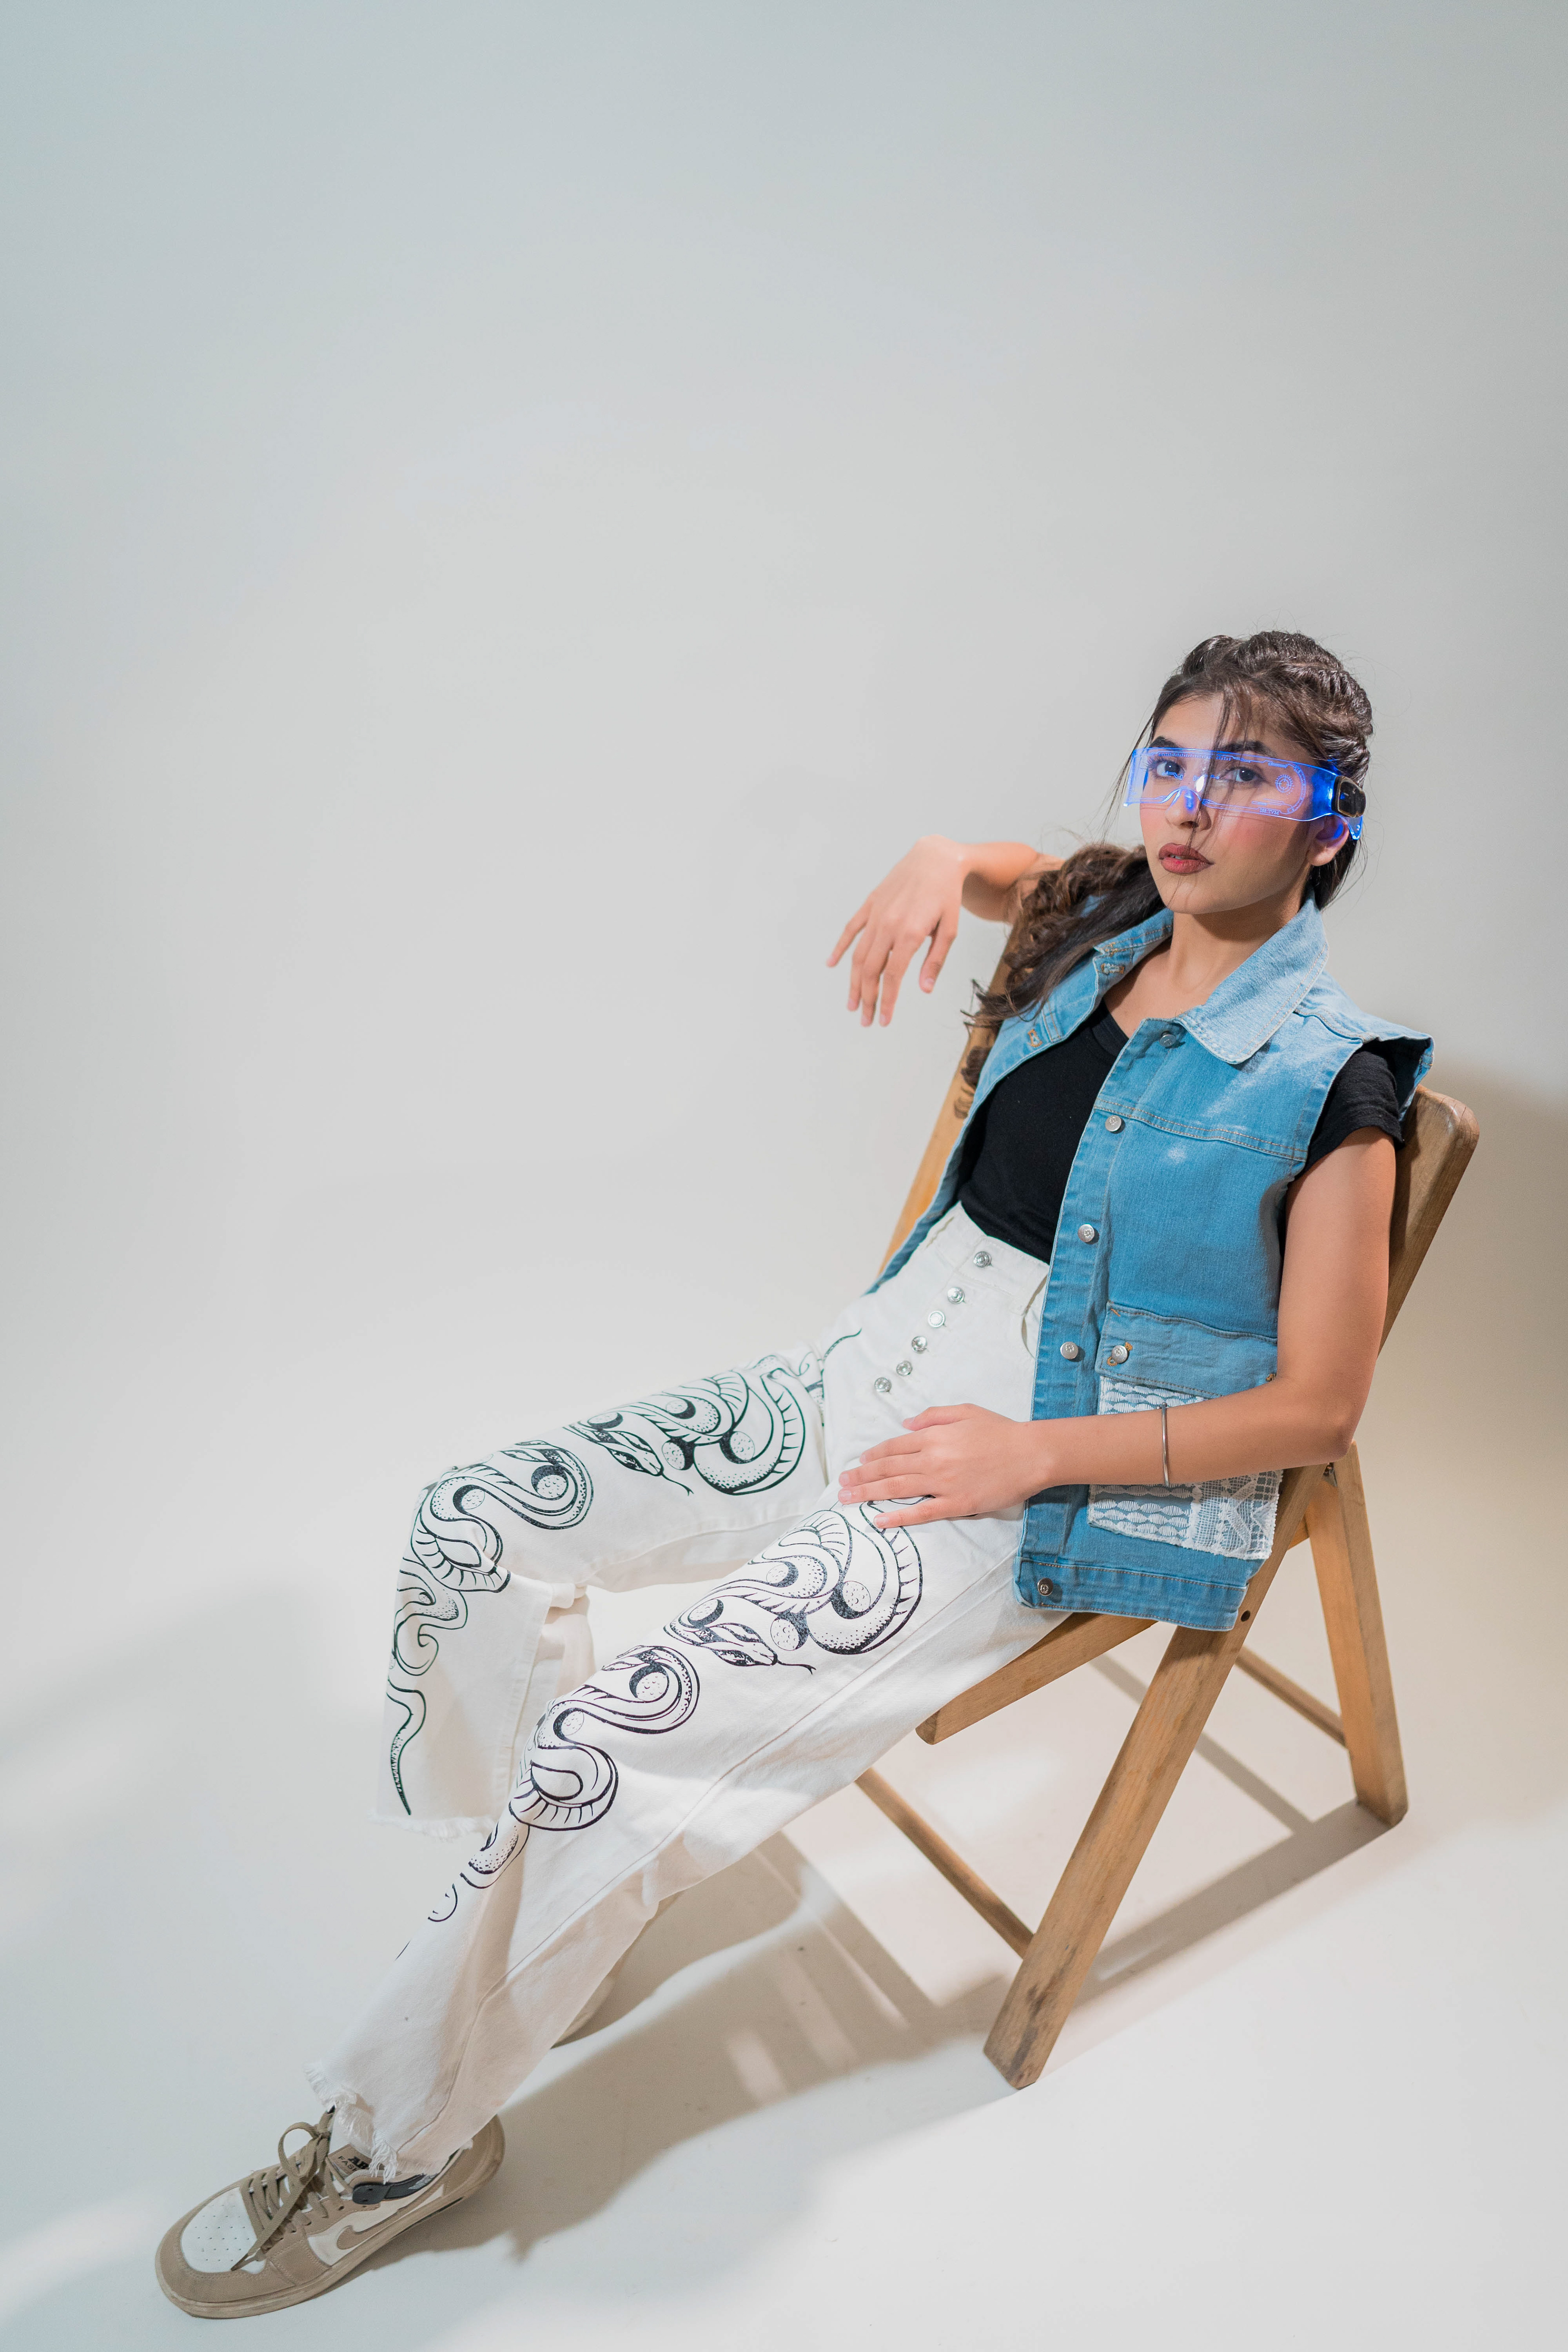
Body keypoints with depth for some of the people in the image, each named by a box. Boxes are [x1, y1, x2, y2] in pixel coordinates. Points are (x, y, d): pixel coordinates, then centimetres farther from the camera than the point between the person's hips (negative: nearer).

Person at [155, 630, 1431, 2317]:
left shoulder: (1334, 1079, -11)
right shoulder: (1106, 932, 5)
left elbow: (1316, 1408, -10)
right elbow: (980, 863, 30)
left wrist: (1033, 1455, -15)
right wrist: (936, 866, 5)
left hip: (1038, 1483, -7)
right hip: (874, 1370, 7)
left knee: (610, 1741, -18)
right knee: (472, 1529, 0)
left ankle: (395, 2146, 7)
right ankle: (562, 1907, 21)